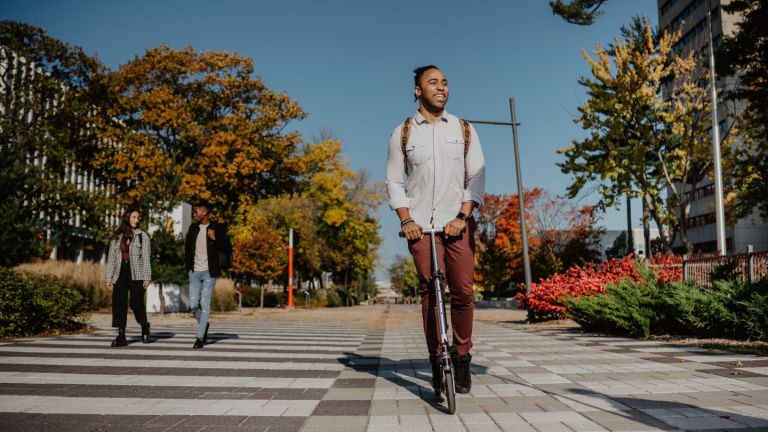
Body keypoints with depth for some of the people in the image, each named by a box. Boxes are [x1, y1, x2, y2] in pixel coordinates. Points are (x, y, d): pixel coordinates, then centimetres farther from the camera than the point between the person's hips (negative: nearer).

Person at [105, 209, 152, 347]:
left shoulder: (142, 236, 7)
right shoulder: (116, 238, 13)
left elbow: (146, 258, 1)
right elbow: (111, 259, 13)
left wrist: (147, 277, -7)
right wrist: (109, 278, 7)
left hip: (136, 274, -2)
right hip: (120, 273, 3)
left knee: (136, 303, -5)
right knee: (119, 303, -4)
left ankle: (145, 327, 21)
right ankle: (121, 336, 0)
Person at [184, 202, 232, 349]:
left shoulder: (218, 228, -2)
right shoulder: (193, 228, 11)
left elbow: (228, 249, -4)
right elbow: (187, 247, 23)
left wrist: (215, 238, -18)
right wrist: (188, 264, 12)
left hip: (209, 272, -4)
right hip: (194, 272, 4)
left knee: (205, 304, -6)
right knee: (193, 304, 1)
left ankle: (200, 337, 0)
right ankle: (204, 324, 27)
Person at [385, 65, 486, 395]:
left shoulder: (464, 129, 10)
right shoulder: (403, 133, 9)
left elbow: (476, 177, 5)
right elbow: (394, 181, 8)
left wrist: (462, 216, -7)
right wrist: (406, 220, -4)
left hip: (458, 223, 1)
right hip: (420, 225, 0)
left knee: (463, 292, -5)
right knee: (429, 293, -2)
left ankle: (462, 357, 13)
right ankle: (437, 361, 7)